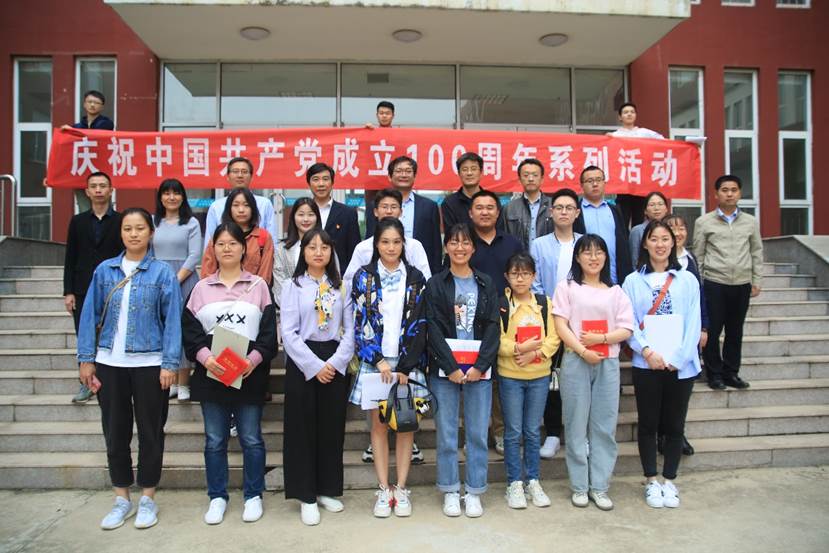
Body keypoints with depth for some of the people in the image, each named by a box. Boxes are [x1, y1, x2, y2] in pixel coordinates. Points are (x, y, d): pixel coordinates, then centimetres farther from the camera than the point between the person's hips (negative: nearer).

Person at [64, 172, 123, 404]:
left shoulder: (121, 221, 1)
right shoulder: (77, 221, 9)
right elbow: (70, 259, 7)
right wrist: (68, 292, 1)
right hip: (83, 291, 3)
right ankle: (86, 383, 16)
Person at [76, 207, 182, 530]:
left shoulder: (162, 272, -4)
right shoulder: (104, 270, 4)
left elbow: (172, 319, -6)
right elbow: (90, 316, 6)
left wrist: (170, 364, -11)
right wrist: (86, 359, 1)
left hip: (150, 364, -3)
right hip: (109, 363, 3)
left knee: (150, 432, 8)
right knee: (115, 432, 12)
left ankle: (147, 498, 24)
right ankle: (122, 499, 27)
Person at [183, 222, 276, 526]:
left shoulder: (258, 285, 4)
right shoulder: (201, 287, 9)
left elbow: (268, 331, 0)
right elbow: (190, 331, 4)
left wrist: (253, 359, -15)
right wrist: (205, 357, -13)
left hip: (250, 373, -1)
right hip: (211, 373, 2)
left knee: (251, 439, 5)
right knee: (215, 440, 10)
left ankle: (253, 496, 21)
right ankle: (217, 497, 24)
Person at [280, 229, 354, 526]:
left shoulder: (341, 287, 8)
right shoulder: (293, 286, 1)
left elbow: (349, 330, 4)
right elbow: (289, 332, -6)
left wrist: (335, 362, -10)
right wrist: (315, 366, -13)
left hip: (335, 364, 2)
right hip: (302, 363, -2)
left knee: (332, 428, 8)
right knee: (303, 429, 2)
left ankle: (327, 490, 24)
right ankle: (306, 496, 14)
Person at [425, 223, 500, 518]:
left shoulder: (486, 284, 8)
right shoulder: (435, 284, 3)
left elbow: (493, 327, 1)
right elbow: (433, 328, -5)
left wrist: (480, 366, -10)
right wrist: (451, 367, -13)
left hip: (479, 369, 1)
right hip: (444, 370, -1)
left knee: (478, 433, 6)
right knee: (447, 434, 5)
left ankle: (474, 492, 21)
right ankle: (450, 491, 20)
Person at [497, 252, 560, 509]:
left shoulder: (545, 303, 2)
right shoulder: (500, 304, -6)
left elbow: (553, 338, -2)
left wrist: (535, 352, -17)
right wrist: (518, 348, -23)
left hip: (539, 375, 2)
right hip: (510, 376, -2)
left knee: (532, 430, 13)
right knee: (513, 431, 7)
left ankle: (533, 481, 26)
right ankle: (514, 483, 19)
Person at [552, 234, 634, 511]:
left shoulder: (615, 291, 11)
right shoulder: (567, 287, 4)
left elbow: (626, 330, 5)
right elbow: (560, 325, -5)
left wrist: (602, 338, -12)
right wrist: (583, 351, -15)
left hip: (608, 363, 2)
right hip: (575, 361, -2)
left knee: (604, 426, 6)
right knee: (576, 425, 3)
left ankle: (599, 486, 17)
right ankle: (579, 486, 15)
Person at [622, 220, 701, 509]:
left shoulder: (687, 280, 5)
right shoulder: (633, 281, 3)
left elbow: (693, 323, 0)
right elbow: (628, 323, -3)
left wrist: (678, 358, -10)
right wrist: (646, 351, -16)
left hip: (681, 365, 1)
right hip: (646, 364, -1)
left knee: (674, 425, 10)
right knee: (648, 424, 8)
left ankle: (669, 480, 24)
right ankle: (651, 481, 21)